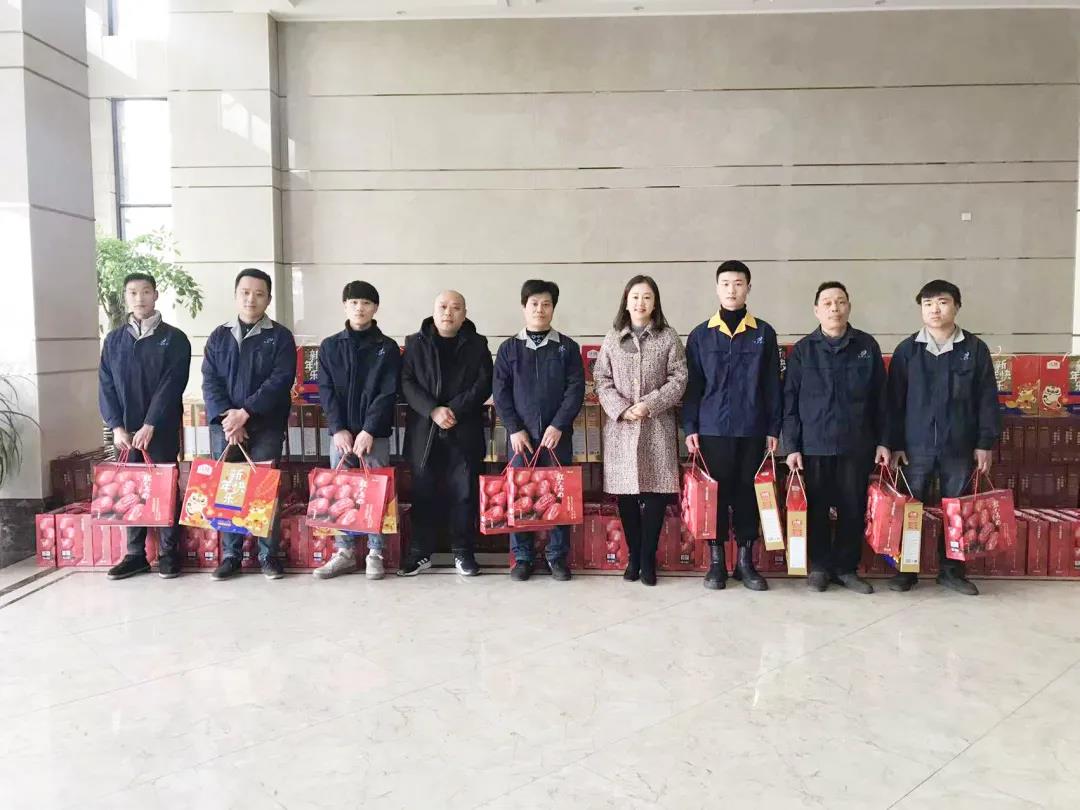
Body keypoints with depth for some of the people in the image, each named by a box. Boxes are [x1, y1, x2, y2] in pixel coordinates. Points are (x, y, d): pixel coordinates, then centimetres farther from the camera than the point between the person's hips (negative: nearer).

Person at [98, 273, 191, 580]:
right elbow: (106, 386, 6)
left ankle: (168, 553, 9)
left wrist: (150, 424, -16)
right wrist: (117, 426, -5)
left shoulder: (174, 338, -2)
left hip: (162, 428, -3)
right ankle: (135, 554, 15)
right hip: (126, 430, 4)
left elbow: (172, 385, -10)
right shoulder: (114, 340, 10)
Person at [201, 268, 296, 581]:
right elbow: (209, 381, 4)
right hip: (224, 425, 3)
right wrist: (225, 415, -13)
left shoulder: (280, 337, 2)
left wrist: (245, 412, -16)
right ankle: (230, 555, 13)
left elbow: (281, 380, -9)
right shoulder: (219, 336, 12)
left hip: (266, 426, -3)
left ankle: (268, 555, 7)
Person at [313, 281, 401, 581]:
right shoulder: (330, 346, 8)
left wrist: (369, 430, -15)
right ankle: (344, 552, 15)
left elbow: (388, 393, -6)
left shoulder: (387, 347, 1)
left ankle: (375, 553, 10)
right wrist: (338, 429, -9)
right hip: (340, 432, 2)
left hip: (375, 434, -2)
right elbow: (326, 391, 2)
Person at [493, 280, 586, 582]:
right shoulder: (509, 348, 7)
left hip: (557, 433, 0)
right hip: (520, 433, 0)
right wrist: (515, 429, -7)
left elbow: (575, 389, -2)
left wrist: (558, 425, -11)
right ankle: (522, 557, 12)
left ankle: (558, 557, 13)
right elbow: (500, 392, 2)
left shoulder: (567, 347, 5)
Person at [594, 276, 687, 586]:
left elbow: (678, 380, -2)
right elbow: (601, 380, 4)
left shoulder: (668, 338, 3)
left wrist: (649, 404, -13)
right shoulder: (612, 339, 7)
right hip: (620, 426, 1)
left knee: (656, 491, -2)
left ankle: (648, 558, 11)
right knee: (625, 494, 4)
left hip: (657, 426, -1)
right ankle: (633, 556, 18)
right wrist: (621, 409, -11)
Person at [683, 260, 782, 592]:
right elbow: (692, 386, 4)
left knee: (748, 494, 6)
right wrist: (689, 428, -2)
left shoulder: (764, 333, 5)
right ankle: (716, 561, 15)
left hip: (752, 430, 1)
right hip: (712, 429, 0)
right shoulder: (700, 335, 5)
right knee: (715, 494, 4)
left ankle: (745, 561, 18)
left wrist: (774, 428, 2)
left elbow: (773, 386, 5)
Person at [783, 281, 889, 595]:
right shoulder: (802, 350, 1)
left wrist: (882, 441, 4)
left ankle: (846, 567, 22)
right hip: (813, 445, -1)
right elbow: (789, 402, 1)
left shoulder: (867, 346, 5)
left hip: (857, 446, 1)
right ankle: (819, 566, 20)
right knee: (815, 510, 5)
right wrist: (791, 446, -5)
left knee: (853, 510, 7)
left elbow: (880, 399, 7)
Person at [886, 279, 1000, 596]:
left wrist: (985, 442, -1)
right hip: (916, 446, 0)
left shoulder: (975, 349, 2)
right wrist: (894, 444, -2)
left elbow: (987, 400, 3)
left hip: (960, 447, 1)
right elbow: (894, 401, 2)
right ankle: (906, 569, 16)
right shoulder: (907, 349, 1)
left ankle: (952, 569, 21)